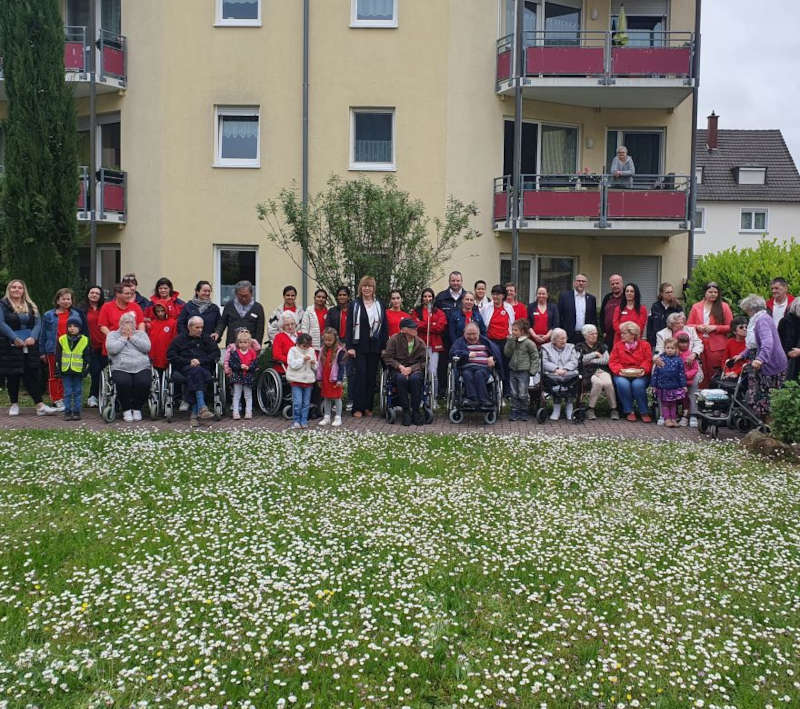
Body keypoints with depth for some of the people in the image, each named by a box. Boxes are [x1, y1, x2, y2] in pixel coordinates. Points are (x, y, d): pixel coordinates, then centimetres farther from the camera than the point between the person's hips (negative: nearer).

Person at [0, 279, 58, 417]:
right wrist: (15, 338, -18)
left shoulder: (31, 306, 14)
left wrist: (33, 337, -12)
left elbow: (38, 323, 6)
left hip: (30, 346, 3)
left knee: (32, 375, -1)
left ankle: (40, 406, -5)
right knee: (12, 376, 3)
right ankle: (14, 405, 15)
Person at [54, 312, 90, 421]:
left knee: (78, 392, 5)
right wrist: (58, 369, 1)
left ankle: (76, 412, 12)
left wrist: (85, 369, -3)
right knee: (67, 393, 4)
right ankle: (67, 412, 10)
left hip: (78, 371, -1)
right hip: (65, 371, 1)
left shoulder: (84, 340, 1)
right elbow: (58, 356, 5)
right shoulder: (62, 340, 4)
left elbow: (86, 357, 3)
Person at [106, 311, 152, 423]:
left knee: (144, 383, -29)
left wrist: (132, 337, 2)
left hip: (141, 368, 1)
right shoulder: (112, 334, 16)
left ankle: (137, 409, -5)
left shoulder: (141, 333, 21)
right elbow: (112, 349, -5)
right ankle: (126, 410, -10)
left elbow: (146, 347, 0)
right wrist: (123, 338, 2)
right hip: (120, 369, -1)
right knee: (123, 383, -32)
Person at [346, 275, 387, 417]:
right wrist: (350, 346, -10)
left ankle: (368, 407, 12)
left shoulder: (380, 306, 11)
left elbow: (384, 327, 9)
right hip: (359, 346, -3)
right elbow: (349, 326, -1)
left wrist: (383, 347, 2)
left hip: (374, 346, 3)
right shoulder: (354, 305, 4)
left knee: (372, 376, 5)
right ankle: (358, 408, -2)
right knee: (359, 375, -5)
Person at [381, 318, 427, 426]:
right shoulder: (394, 339, 2)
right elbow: (387, 357, -2)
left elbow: (423, 361, 2)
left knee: (415, 378, -35)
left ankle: (416, 410, -23)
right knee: (401, 378, -36)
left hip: (415, 369, 1)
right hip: (398, 369, -1)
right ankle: (405, 410, -25)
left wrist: (411, 368, -14)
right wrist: (400, 366, -14)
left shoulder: (420, 343, 6)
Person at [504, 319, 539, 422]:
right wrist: (510, 341, -7)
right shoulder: (512, 342, 10)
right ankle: (514, 411, 15)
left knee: (523, 394, -1)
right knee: (514, 394, 8)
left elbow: (535, 357, -6)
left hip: (524, 372, -5)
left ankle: (524, 412, 13)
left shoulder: (528, 343, -8)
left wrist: (533, 370, -10)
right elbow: (507, 353, -1)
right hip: (513, 371, 5)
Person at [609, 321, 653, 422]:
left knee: (638, 384, -34)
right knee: (623, 384, -33)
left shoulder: (644, 345, 8)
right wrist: (619, 370, -16)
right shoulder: (618, 345, 11)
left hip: (639, 374, -1)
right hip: (622, 374, 1)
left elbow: (648, 361, 0)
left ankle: (644, 412, -16)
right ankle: (629, 412, -16)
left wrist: (643, 369, -19)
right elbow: (613, 362, 3)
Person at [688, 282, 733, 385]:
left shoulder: (723, 306, 6)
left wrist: (715, 328, -10)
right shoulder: (696, 307, 12)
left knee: (714, 375, -3)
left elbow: (730, 326, 2)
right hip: (699, 345, 2)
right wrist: (698, 327, -6)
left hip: (717, 347, -2)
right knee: (701, 375, -1)